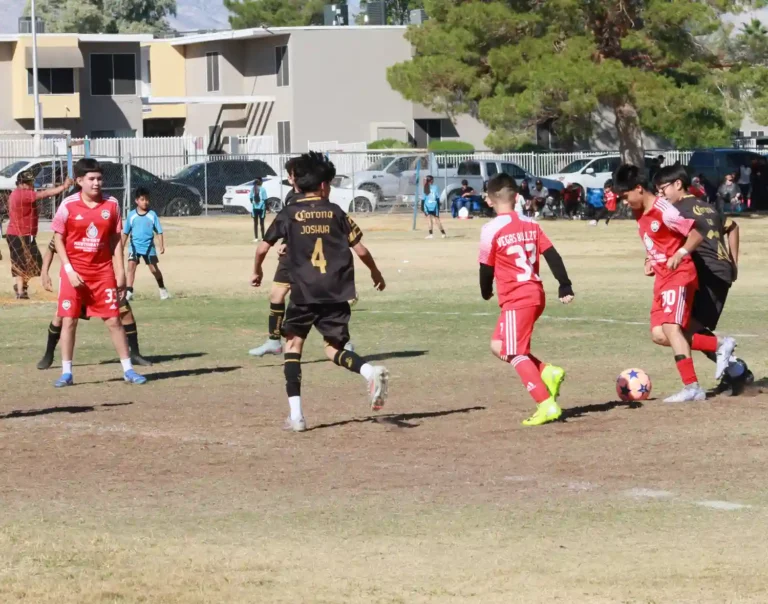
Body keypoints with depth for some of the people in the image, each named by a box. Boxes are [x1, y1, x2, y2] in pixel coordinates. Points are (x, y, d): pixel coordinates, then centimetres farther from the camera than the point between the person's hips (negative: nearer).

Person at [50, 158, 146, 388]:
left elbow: (116, 239, 7)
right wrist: (69, 270, -11)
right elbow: (58, 239, -3)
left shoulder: (111, 204, 1)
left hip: (103, 270, 2)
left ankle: (128, 370, 10)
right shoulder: (68, 205, -7)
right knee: (69, 320, -1)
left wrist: (120, 272, 2)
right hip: (74, 271, -2)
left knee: (113, 319, 3)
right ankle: (66, 373, 8)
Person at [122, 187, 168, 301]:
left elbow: (159, 232, -1)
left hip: (149, 247, 0)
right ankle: (129, 292, -16)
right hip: (135, 246, 0)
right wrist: (122, 247, 9)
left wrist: (162, 246, -7)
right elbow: (126, 232, 8)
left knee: (154, 269, 8)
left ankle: (162, 289, 28)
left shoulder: (152, 215, -5)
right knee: (131, 266, -16)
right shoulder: (132, 215, -1)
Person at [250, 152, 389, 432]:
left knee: (293, 344, 13)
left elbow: (263, 248, 1)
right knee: (334, 348, 10)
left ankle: (296, 414, 3)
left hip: (303, 294, -1)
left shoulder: (289, 215, 2)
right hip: (336, 294, 1)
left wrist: (257, 271, 22)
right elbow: (360, 250, 4)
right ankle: (370, 372, -24)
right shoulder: (335, 213, 5)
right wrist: (376, 273, 22)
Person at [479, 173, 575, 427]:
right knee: (499, 346, 18)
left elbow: (487, 268, -2)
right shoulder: (530, 224, 8)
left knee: (515, 354, -4)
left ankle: (546, 405, -15)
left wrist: (486, 292, 17)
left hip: (516, 299, -8)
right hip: (536, 295, 8)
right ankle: (548, 372, 5)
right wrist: (565, 287, 7)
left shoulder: (491, 230, -10)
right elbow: (552, 256, 5)